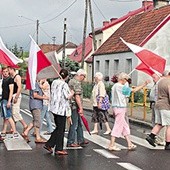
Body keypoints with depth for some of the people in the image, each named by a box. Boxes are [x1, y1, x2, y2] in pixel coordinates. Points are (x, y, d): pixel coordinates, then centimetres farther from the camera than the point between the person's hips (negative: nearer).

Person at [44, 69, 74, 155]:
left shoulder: (54, 82, 8)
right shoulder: (64, 84, -14)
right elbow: (67, 97, -16)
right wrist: (72, 93, 4)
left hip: (54, 108, 8)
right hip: (61, 109, -8)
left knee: (58, 128, 18)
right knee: (61, 129, 0)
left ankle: (49, 144, 16)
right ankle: (59, 149, 5)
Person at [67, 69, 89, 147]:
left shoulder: (71, 81, 16)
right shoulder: (77, 83, -15)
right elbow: (77, 96, -23)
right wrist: (81, 108, -22)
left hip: (71, 105, 10)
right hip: (75, 106, -10)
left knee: (79, 124, 17)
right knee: (74, 124, -2)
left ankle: (80, 140, 25)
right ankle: (70, 142, 4)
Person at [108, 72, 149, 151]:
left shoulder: (114, 86, 13)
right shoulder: (120, 87, -16)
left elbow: (112, 98, 17)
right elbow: (134, 90, -12)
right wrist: (143, 85, -4)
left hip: (116, 107, 10)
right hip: (120, 108, -10)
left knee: (125, 126, 13)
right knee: (118, 127, -4)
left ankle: (130, 144, 17)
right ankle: (111, 145, -1)